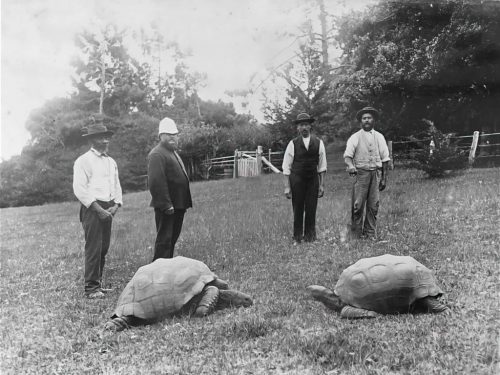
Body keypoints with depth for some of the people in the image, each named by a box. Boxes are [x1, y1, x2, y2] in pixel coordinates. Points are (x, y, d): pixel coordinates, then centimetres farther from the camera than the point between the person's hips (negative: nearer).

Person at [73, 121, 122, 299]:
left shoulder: (111, 162, 17)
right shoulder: (83, 161, -5)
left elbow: (117, 186, 19)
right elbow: (79, 189, -13)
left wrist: (115, 205, 1)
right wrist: (98, 209, -16)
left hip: (108, 209, 7)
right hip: (92, 208, -7)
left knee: (104, 248, 9)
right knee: (93, 248, -8)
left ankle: (98, 283, 20)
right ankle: (91, 288, -1)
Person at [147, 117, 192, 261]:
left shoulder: (173, 152, 19)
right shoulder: (157, 154, -14)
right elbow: (156, 182, -23)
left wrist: (184, 203, 20)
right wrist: (166, 205, -24)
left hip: (177, 205, 10)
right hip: (166, 207, -10)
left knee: (172, 239, 18)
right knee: (164, 240, -3)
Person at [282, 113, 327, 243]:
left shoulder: (318, 143, 4)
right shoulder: (293, 144, -1)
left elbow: (322, 166, 8)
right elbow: (286, 167, 0)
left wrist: (321, 184, 4)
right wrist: (287, 187, -4)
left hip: (313, 179, 1)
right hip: (296, 179, -1)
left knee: (311, 209, 2)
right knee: (298, 209, 3)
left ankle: (310, 236, 16)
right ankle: (297, 237, 15)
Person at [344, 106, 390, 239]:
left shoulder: (379, 137, 14)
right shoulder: (355, 137, 6)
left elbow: (385, 158, 14)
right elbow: (348, 155, -5)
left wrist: (384, 178, 8)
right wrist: (350, 166, -27)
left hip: (376, 172, 2)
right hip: (361, 172, -2)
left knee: (373, 206, 0)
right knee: (358, 204, -8)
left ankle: (370, 234, 8)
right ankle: (356, 234, 3)